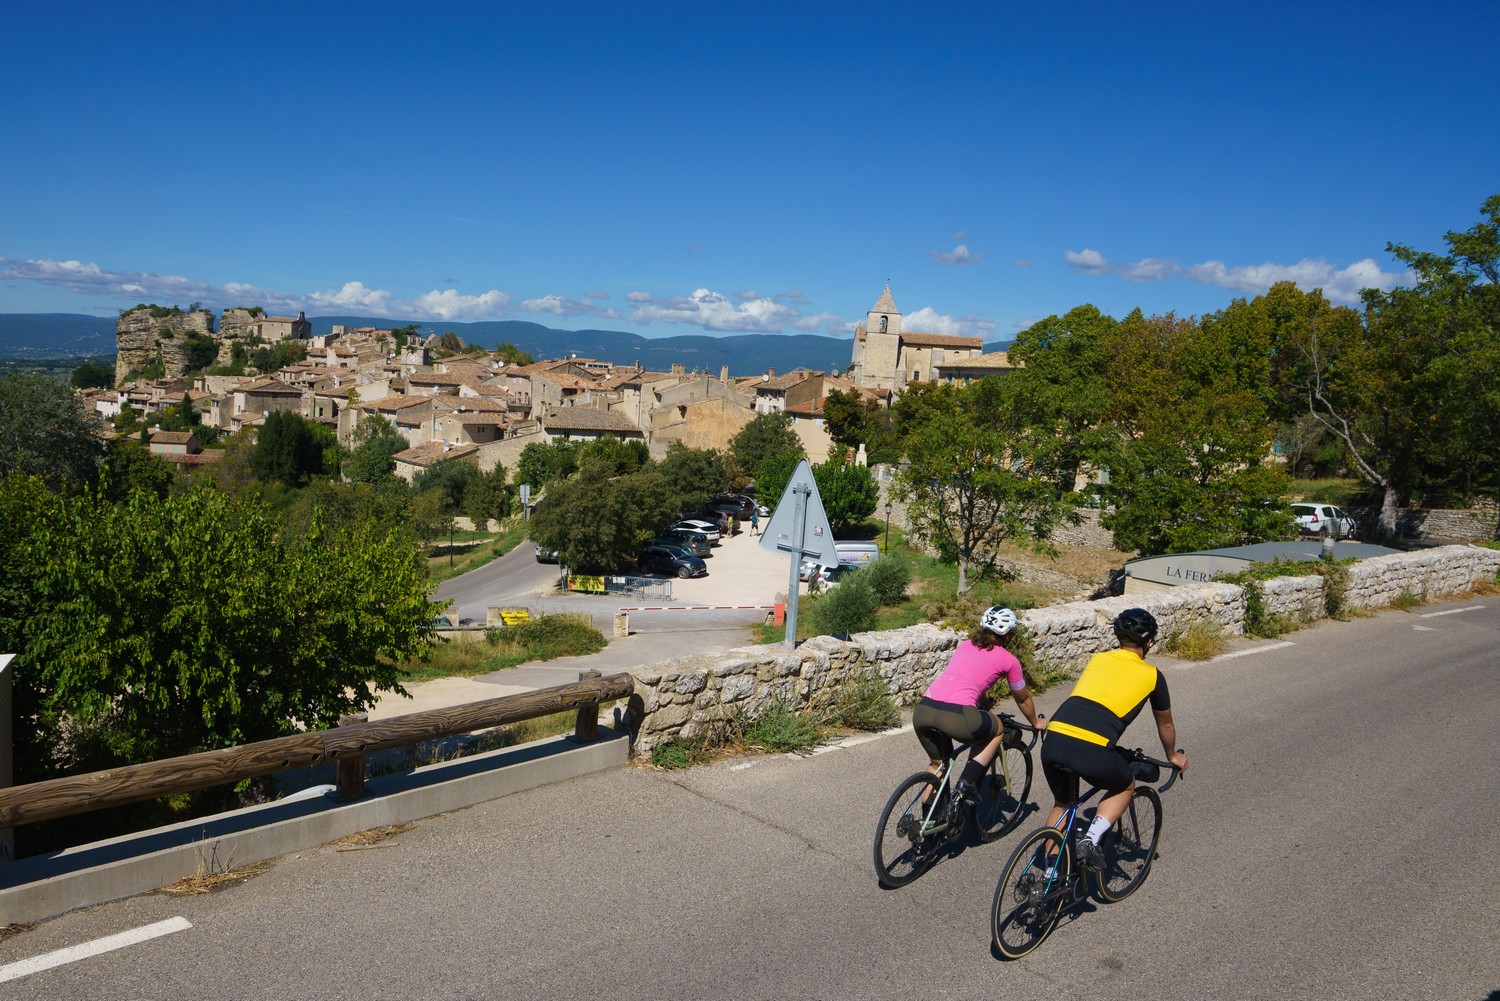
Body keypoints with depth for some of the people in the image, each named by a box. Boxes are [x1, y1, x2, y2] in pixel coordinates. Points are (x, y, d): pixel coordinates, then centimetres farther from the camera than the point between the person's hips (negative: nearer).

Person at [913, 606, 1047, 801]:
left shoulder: (964, 645, 26)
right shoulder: (1008, 660, 13)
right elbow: (1023, 699, 29)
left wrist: (986, 706, 59)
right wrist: (1036, 722, 48)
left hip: (922, 711, 5)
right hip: (957, 717, -5)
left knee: (937, 764, 30)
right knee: (997, 730, 26)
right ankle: (967, 783, 14)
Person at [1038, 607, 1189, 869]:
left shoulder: (1097, 659, 24)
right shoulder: (1151, 675, 15)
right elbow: (1165, 724, 32)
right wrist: (1173, 756, 51)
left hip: (1053, 741, 4)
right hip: (1091, 752, -4)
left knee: (1062, 804, 29)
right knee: (1125, 786, 28)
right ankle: (1091, 840, 11)